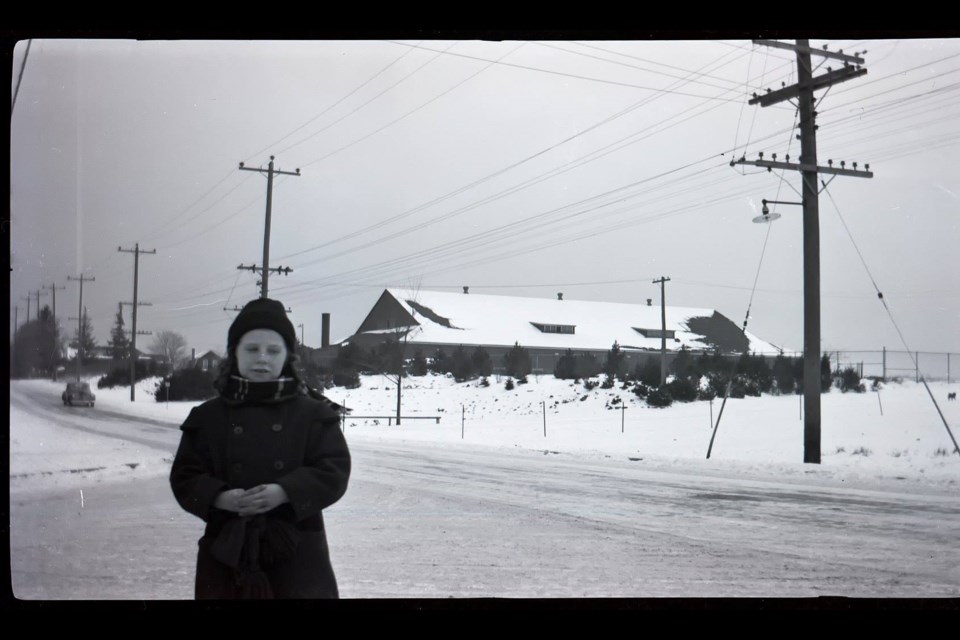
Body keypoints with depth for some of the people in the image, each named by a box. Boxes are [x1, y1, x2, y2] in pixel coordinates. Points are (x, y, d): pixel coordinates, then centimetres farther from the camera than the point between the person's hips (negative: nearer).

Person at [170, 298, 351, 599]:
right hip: (226, 549, 2)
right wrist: (220, 497, -18)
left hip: (296, 550, -2)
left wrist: (284, 492, -22)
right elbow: (184, 476, 3)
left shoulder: (313, 413, 0)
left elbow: (334, 471, -6)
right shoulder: (209, 416, 5)